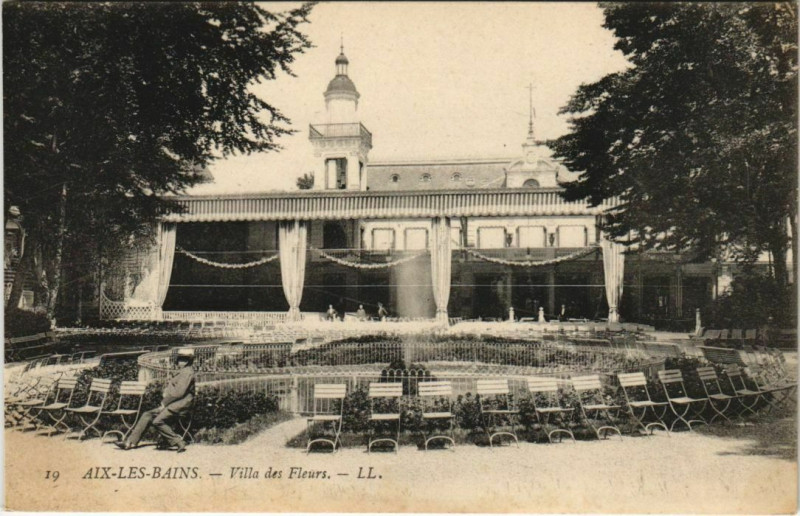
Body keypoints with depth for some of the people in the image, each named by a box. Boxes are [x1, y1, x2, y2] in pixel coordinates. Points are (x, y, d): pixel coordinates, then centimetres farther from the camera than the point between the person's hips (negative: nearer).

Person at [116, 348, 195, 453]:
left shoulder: (188, 372, -11)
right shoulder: (179, 372, 21)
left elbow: (180, 392, -18)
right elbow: (168, 386, 24)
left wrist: (164, 403, -12)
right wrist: (165, 394, 1)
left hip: (180, 405, -10)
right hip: (170, 404, 10)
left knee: (158, 421, -24)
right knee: (147, 415, 6)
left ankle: (179, 443, -19)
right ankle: (131, 442, 7)